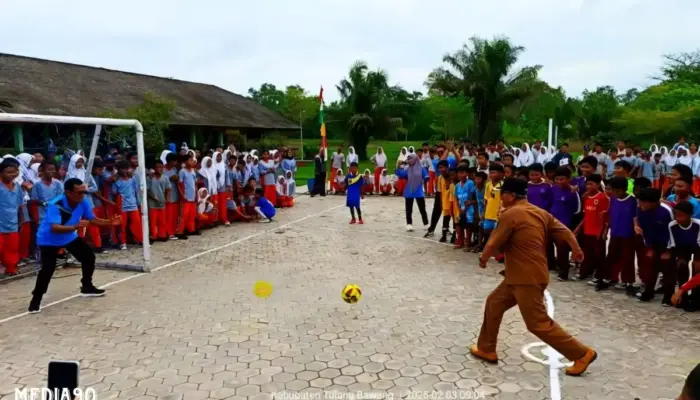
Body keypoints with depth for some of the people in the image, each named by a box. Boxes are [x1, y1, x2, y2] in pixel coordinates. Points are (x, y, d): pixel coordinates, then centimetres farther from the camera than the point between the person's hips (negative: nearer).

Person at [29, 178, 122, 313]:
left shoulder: (83, 203, -16)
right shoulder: (55, 205, -35)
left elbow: (92, 219, -3)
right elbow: (55, 228, -45)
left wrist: (110, 222, -17)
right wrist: (75, 227, -59)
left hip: (70, 237, 7)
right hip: (49, 240, -6)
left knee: (89, 256, 4)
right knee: (48, 268, -20)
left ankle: (87, 287, 24)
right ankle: (36, 298, 1)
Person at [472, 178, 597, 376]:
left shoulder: (510, 214, -15)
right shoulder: (540, 212, 10)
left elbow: (494, 243, -10)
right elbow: (563, 230, 6)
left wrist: (483, 258, 8)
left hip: (528, 278, -10)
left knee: (538, 324, -1)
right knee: (494, 303, 17)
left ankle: (582, 354, 9)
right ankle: (486, 349, 26)